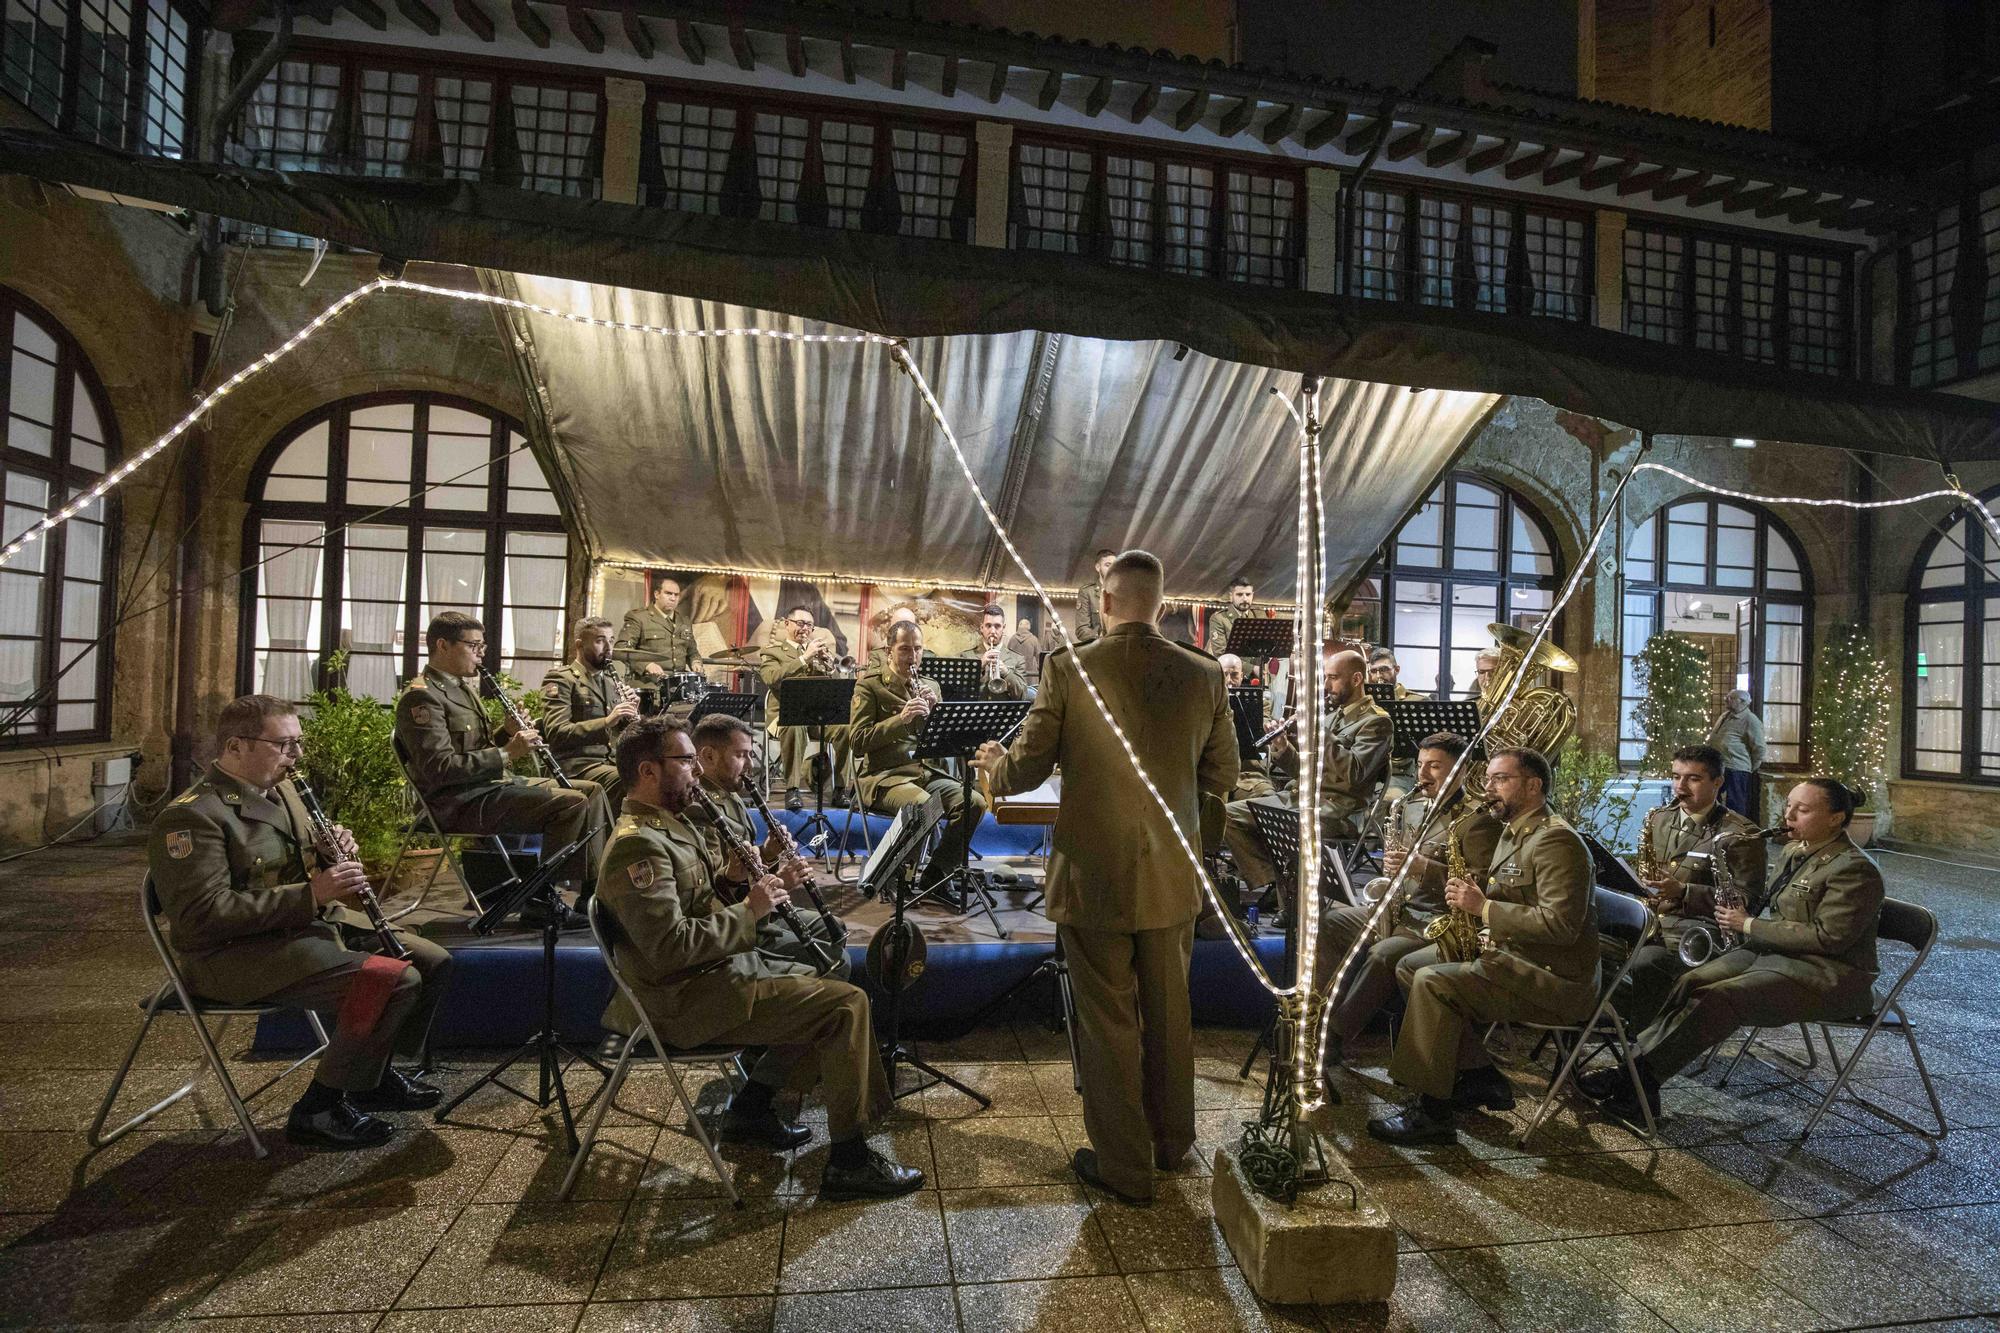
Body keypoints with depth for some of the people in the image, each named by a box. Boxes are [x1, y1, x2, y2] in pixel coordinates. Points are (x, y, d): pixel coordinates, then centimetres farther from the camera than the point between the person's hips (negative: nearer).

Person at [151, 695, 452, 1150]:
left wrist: (334, 853, 1)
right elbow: (203, 916, -24)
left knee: (433, 963, 2)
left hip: (313, 923, 9)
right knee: (394, 981, -26)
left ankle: (375, 1071, 22)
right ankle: (318, 1109, -7)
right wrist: (311, 895, -28)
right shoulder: (192, 816, -17)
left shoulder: (280, 790, 12)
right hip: (237, 954, -9)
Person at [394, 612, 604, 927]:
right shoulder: (421, 697, -13)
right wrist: (506, 753, -23)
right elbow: (439, 768, -23)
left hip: (495, 783, 10)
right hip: (460, 803, -10)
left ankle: (596, 890, 4)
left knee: (592, 790, 5)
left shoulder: (464, 688, 19)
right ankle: (541, 904, -14)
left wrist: (507, 734, 3)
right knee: (571, 804, -24)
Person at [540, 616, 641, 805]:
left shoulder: (614, 678, 19)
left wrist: (632, 711, -2)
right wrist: (606, 722, -25)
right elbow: (556, 733, -14)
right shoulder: (560, 678, -1)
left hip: (616, 761, 6)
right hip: (579, 764, -6)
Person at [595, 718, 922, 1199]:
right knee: (847, 1005, -16)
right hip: (688, 1000, -11)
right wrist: (748, 911, -19)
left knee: (830, 988, 17)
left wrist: (761, 883, 1)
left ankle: (753, 1105, 20)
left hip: (718, 968, 11)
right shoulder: (637, 844, -21)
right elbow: (670, 946, -28)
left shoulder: (669, 825, 12)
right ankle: (849, 1161, -5)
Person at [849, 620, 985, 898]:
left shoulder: (929, 686, 17)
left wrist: (934, 710, -6)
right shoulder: (869, 685, 0)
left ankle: (936, 875, -3)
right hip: (882, 774, -6)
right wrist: (900, 718, -20)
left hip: (924, 769, 6)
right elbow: (857, 740, -10)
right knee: (926, 805, -35)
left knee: (975, 802, -17)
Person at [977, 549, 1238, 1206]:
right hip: (1172, 878, 4)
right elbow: (1220, 779, 4)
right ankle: (1171, 1139, 41)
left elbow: (1026, 769, -10)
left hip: (1093, 877, -3)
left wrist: (994, 761, 13)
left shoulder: (1069, 668, -14)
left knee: (1108, 1020, 11)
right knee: (1168, 1011, 22)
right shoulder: (1204, 674, -4)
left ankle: (1123, 1164, 25)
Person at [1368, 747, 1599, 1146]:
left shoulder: (1556, 840, -17)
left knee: (1433, 981, -25)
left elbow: (1560, 924, -27)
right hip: (1509, 954, 11)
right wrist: (1470, 898, -1)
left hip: (1555, 979, -11)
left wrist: (1484, 907, -23)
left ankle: (1433, 1112, -15)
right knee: (1410, 966, 6)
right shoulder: (1514, 832, 15)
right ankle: (1480, 1077, 7)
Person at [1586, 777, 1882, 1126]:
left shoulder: (1855, 869, -14)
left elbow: (1827, 937, -20)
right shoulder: (1793, 852, 13)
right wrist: (1745, 922, 3)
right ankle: (1635, 1063, -21)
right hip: (1773, 953, 8)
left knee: (1720, 997, -26)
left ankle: (1640, 1076, -25)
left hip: (1829, 975, -8)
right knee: (1693, 983, -14)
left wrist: (1750, 925, -16)